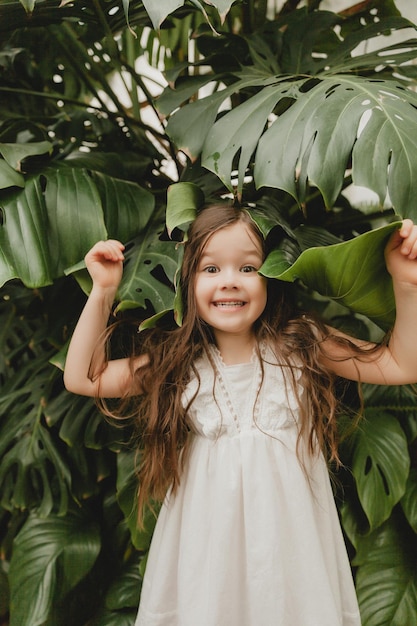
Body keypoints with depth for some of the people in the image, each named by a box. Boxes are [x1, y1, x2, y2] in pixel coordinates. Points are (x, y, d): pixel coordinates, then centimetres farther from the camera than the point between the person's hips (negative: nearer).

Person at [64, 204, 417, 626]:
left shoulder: (301, 344, -7)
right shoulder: (176, 362, -5)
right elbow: (82, 378, -2)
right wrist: (103, 292, -9)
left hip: (291, 532, 0)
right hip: (209, 537, 1)